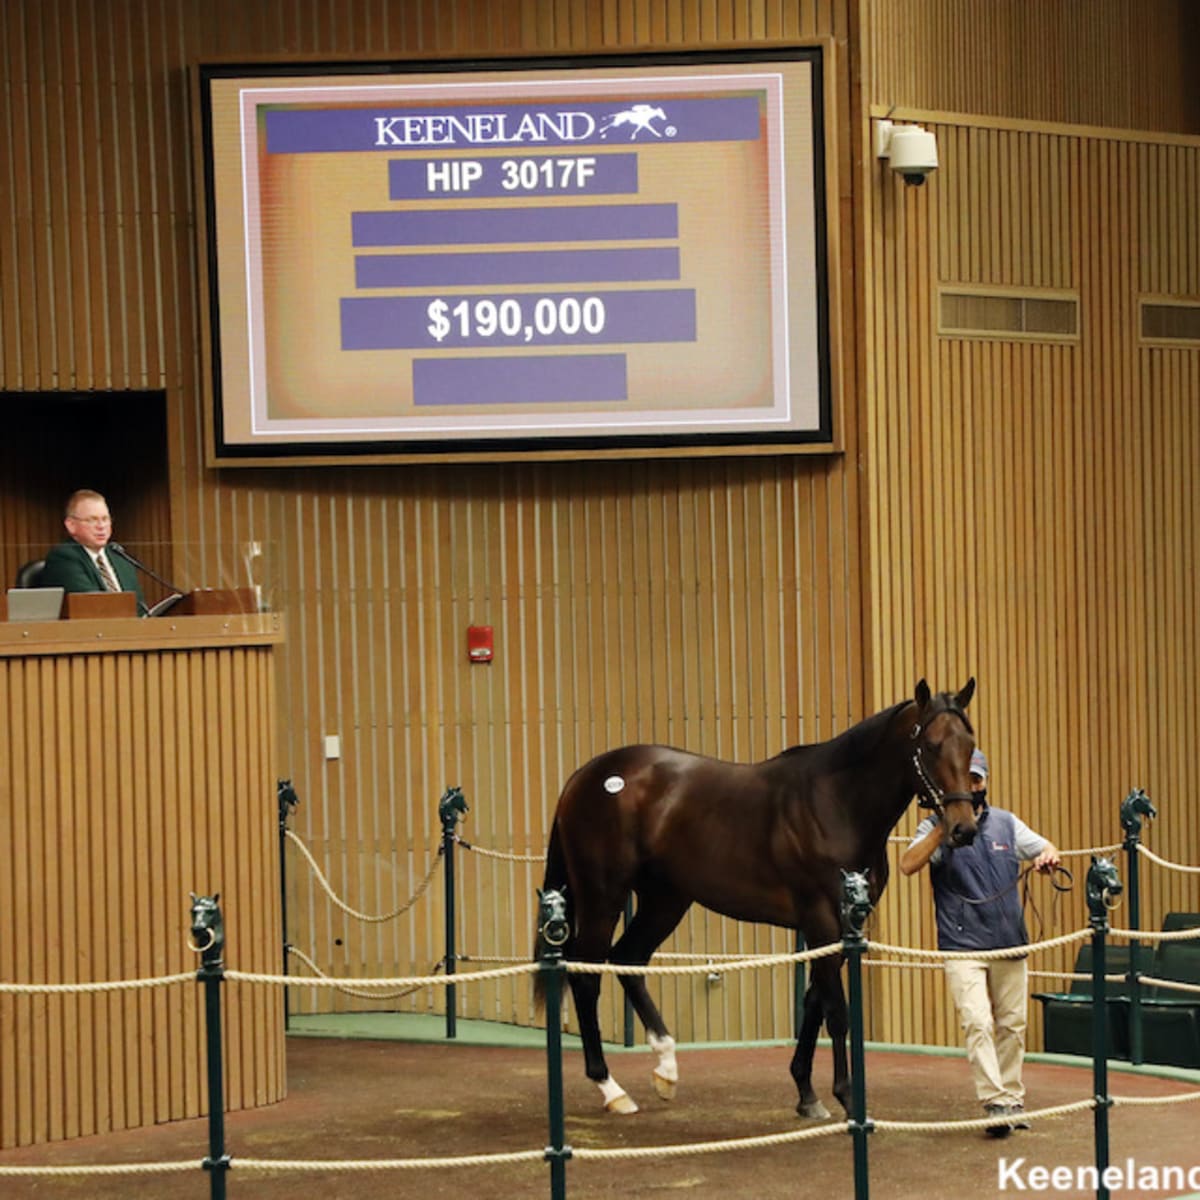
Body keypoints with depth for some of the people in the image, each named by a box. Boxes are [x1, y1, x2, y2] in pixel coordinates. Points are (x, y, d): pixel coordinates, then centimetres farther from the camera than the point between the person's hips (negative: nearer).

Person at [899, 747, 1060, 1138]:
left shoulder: (1006, 823, 11)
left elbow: (1046, 849, 12)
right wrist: (944, 828, -22)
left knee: (1012, 1025, 10)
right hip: (963, 946, -4)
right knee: (977, 1023, -17)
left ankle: (1012, 1101, 22)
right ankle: (996, 1104, -20)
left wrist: (1047, 857, -12)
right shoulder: (936, 827, 0)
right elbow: (908, 865, -14)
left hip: (1009, 943, 4)